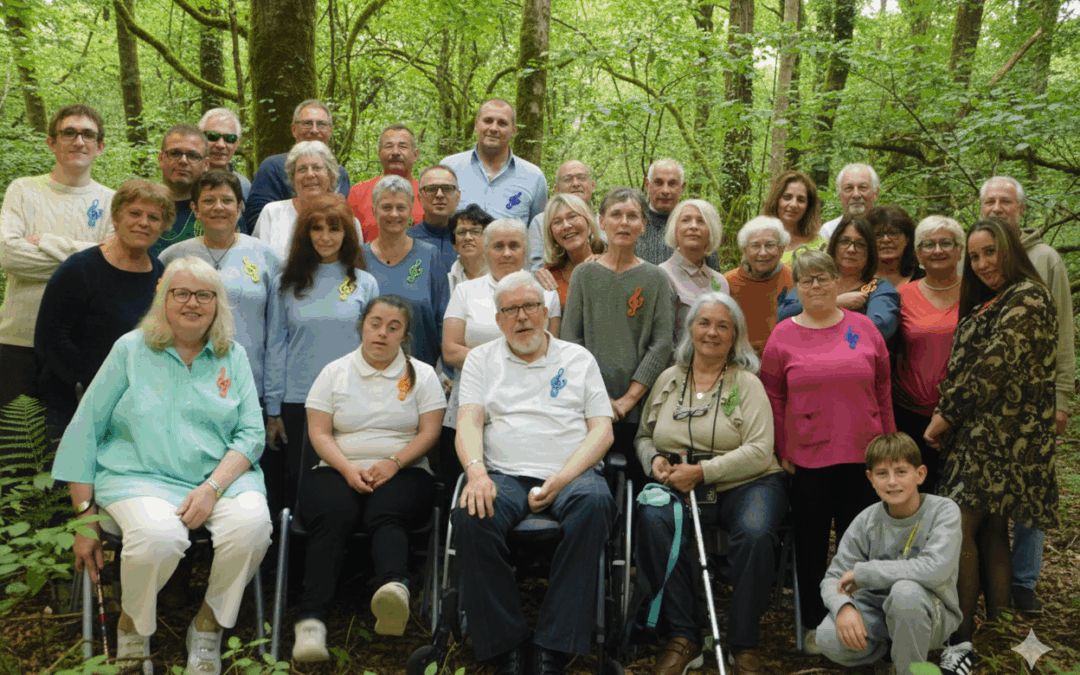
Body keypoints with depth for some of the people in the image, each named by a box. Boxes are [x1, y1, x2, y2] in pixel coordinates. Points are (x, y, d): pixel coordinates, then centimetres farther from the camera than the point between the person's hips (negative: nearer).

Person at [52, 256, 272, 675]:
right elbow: (84, 432, 6)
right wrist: (86, 517, 0)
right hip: (141, 476, -2)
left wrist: (213, 487, -13)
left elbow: (251, 433, 5)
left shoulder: (233, 356, 12)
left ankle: (208, 625, -3)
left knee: (252, 523, -31)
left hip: (220, 476, 2)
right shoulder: (131, 349, 6)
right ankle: (132, 626, -1)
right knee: (159, 535, -35)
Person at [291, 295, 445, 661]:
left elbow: (429, 432, 3)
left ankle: (394, 588, -62)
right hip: (338, 471, 1)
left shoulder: (422, 375, 13)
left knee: (386, 514, -34)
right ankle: (312, 621, -43)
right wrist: (348, 468, -12)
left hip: (402, 472, 0)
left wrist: (393, 463, -14)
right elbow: (319, 432, 6)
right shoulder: (335, 372, 14)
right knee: (334, 514, -32)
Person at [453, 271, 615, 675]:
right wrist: (476, 472, -17)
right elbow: (468, 421, 6)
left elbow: (602, 430, 8)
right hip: (505, 476, 1)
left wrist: (560, 480, -9)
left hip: (572, 474, 0)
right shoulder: (482, 359, 19)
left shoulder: (578, 359, 17)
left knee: (595, 503, -35)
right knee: (470, 516, -32)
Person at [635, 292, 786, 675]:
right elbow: (643, 436, 23)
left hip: (744, 483, -2)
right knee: (653, 520, -31)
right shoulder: (668, 380, 16)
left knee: (755, 534, -35)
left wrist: (703, 471, -16)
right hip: (679, 485, 2)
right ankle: (683, 639, -20)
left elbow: (758, 452, -7)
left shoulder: (747, 384, 4)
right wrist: (654, 460, 0)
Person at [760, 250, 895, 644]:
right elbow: (773, 398, 3)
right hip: (807, 458, -1)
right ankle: (814, 624, 25)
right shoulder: (783, 335, 1)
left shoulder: (863, 328, 5)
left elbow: (882, 390, 9)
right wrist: (781, 450, -1)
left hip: (862, 454, 1)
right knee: (811, 542, 10)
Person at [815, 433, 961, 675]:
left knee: (906, 591, -37)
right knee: (828, 638, -26)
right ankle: (889, 649, 7)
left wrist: (862, 572, -24)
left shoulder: (944, 511, -15)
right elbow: (833, 578, -4)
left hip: (931, 616, -3)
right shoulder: (866, 521, -6)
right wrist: (843, 606, -29)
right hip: (879, 611, 3)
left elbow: (935, 569, -32)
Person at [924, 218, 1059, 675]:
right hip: (981, 431, 9)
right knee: (990, 529, 9)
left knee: (960, 526, -13)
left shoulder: (1027, 298, -11)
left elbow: (994, 367, -17)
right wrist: (948, 417, 7)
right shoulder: (986, 304, 20)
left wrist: (945, 414, -12)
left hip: (1001, 433, -9)